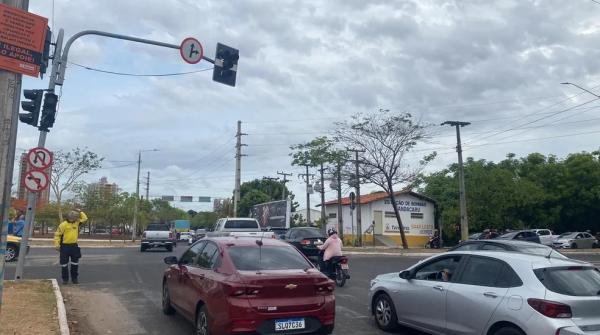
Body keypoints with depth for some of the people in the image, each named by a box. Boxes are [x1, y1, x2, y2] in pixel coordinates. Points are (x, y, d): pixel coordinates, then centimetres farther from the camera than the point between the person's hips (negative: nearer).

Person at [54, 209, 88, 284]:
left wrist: (80, 212, 6)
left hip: (74, 246, 4)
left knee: (75, 263, 8)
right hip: (65, 246, -4)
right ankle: (65, 279, 14)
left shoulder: (77, 223, 6)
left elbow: (85, 218, 15)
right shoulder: (63, 225, -10)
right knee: (64, 263, 3)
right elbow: (57, 235, -8)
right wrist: (57, 244, -13)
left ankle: (74, 278, 18)